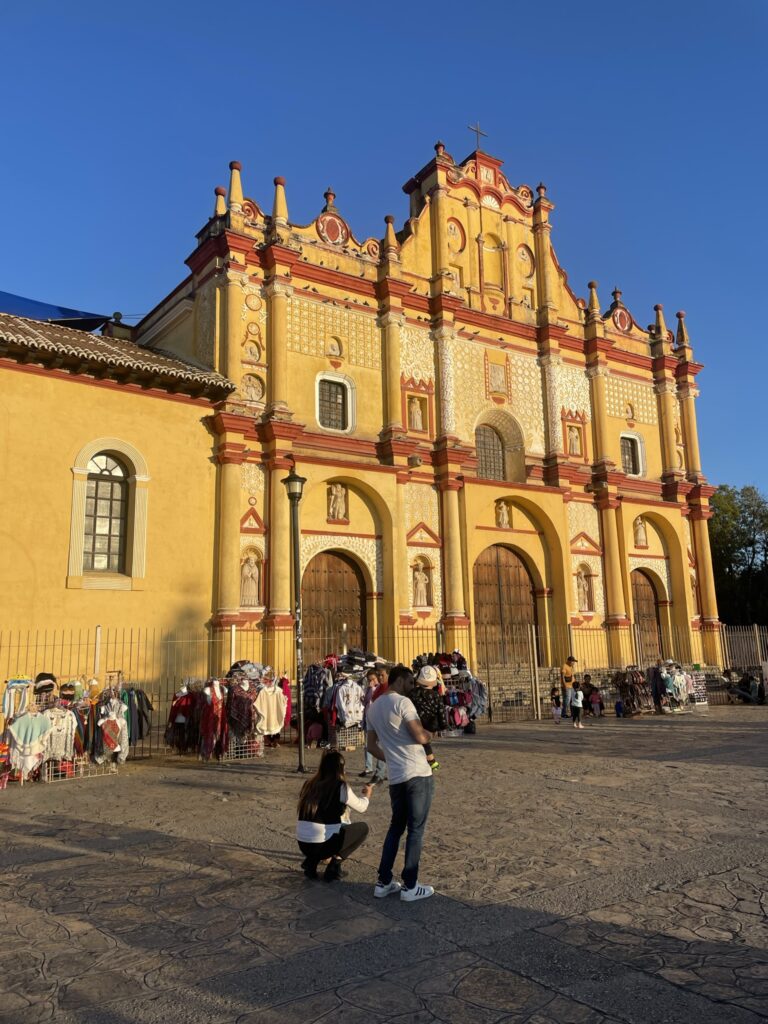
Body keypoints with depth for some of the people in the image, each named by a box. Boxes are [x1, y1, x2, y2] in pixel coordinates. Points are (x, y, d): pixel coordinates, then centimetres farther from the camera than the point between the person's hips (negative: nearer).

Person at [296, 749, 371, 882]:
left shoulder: (309, 784, 8)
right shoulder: (341, 787, -7)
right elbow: (361, 808, 9)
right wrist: (367, 794, 31)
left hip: (303, 844, 6)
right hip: (323, 845, -6)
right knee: (362, 828, 14)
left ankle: (311, 860, 13)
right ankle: (335, 862, 1)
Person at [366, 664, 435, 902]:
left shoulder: (373, 707, 13)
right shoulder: (402, 702, -12)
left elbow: (372, 746, 18)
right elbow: (420, 737, -18)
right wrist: (429, 734, 3)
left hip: (395, 777, 7)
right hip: (418, 774, -7)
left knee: (396, 826, 18)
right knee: (416, 829, 2)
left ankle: (383, 882, 20)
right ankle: (410, 886, 8)